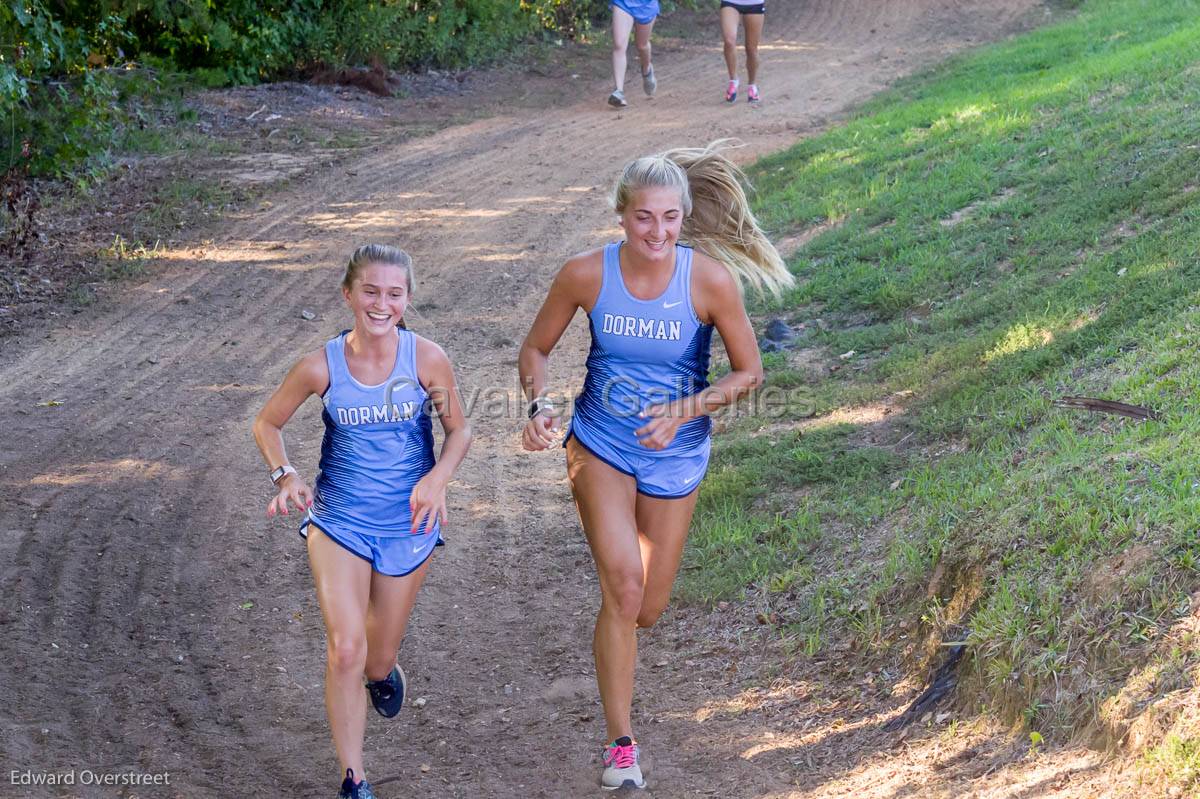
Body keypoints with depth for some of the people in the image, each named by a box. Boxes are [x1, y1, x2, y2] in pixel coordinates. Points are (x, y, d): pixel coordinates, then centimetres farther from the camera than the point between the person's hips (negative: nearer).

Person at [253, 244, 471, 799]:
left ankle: (383, 670, 54)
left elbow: (459, 430, -1)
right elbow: (267, 424, 2)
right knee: (345, 652, -14)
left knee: (378, 658, 14)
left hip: (408, 525, 1)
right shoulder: (321, 367, -14)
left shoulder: (426, 359, -15)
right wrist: (285, 477, -15)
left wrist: (437, 478, -20)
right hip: (338, 520, -1)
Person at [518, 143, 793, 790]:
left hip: (674, 455, 1)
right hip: (599, 445, -1)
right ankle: (620, 744, -6)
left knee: (646, 610, 11)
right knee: (623, 585, -19)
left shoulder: (711, 281, -18)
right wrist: (539, 407, -18)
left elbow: (748, 372, -7)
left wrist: (684, 411, -21)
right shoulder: (585, 275, -16)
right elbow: (536, 349, 1)